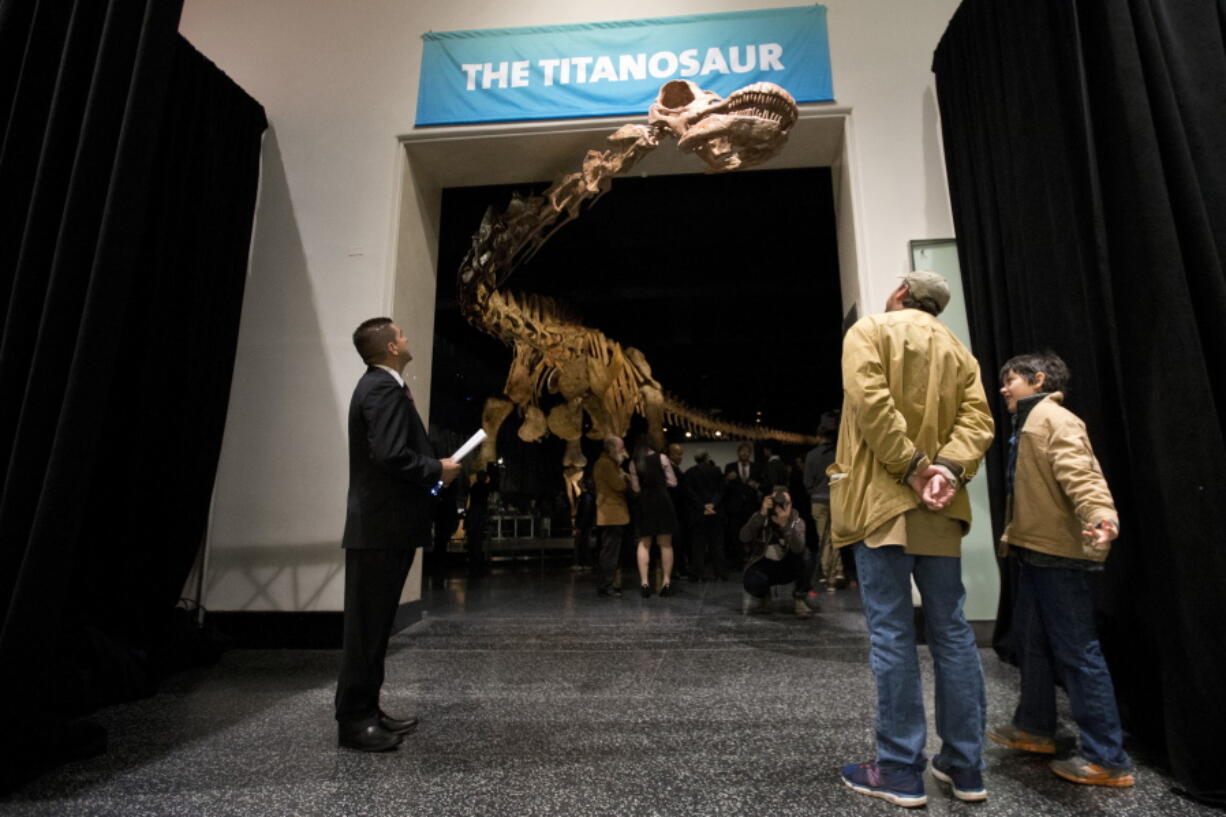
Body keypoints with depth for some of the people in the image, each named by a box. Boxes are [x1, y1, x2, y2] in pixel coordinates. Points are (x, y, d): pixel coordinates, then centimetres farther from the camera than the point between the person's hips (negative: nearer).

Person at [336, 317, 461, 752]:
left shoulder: (379, 385, 17)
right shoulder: (384, 388, -15)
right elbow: (390, 454, -26)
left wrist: (430, 469, 9)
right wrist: (438, 471, -12)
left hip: (382, 524, 10)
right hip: (381, 526, -10)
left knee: (374, 623, 16)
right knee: (367, 624, 0)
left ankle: (365, 710, 27)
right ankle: (354, 720, 12)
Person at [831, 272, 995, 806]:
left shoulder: (870, 330, 1)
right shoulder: (957, 350, 19)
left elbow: (871, 401, -15)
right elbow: (976, 418, 4)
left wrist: (912, 467, -12)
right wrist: (949, 468, -9)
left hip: (880, 499, -6)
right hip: (939, 508, 6)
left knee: (891, 632, -1)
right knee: (951, 630, 12)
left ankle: (900, 770, 9)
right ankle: (965, 766, 23)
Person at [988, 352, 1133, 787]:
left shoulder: (1054, 418, -11)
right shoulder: (1027, 423, 19)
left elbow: (1080, 473, -28)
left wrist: (1100, 514, -45)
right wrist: (1012, 536, 26)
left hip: (1057, 550, -11)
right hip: (1034, 549, 11)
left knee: (1076, 649, -4)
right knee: (1032, 638, 17)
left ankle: (1107, 758, 8)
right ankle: (1035, 727, 31)